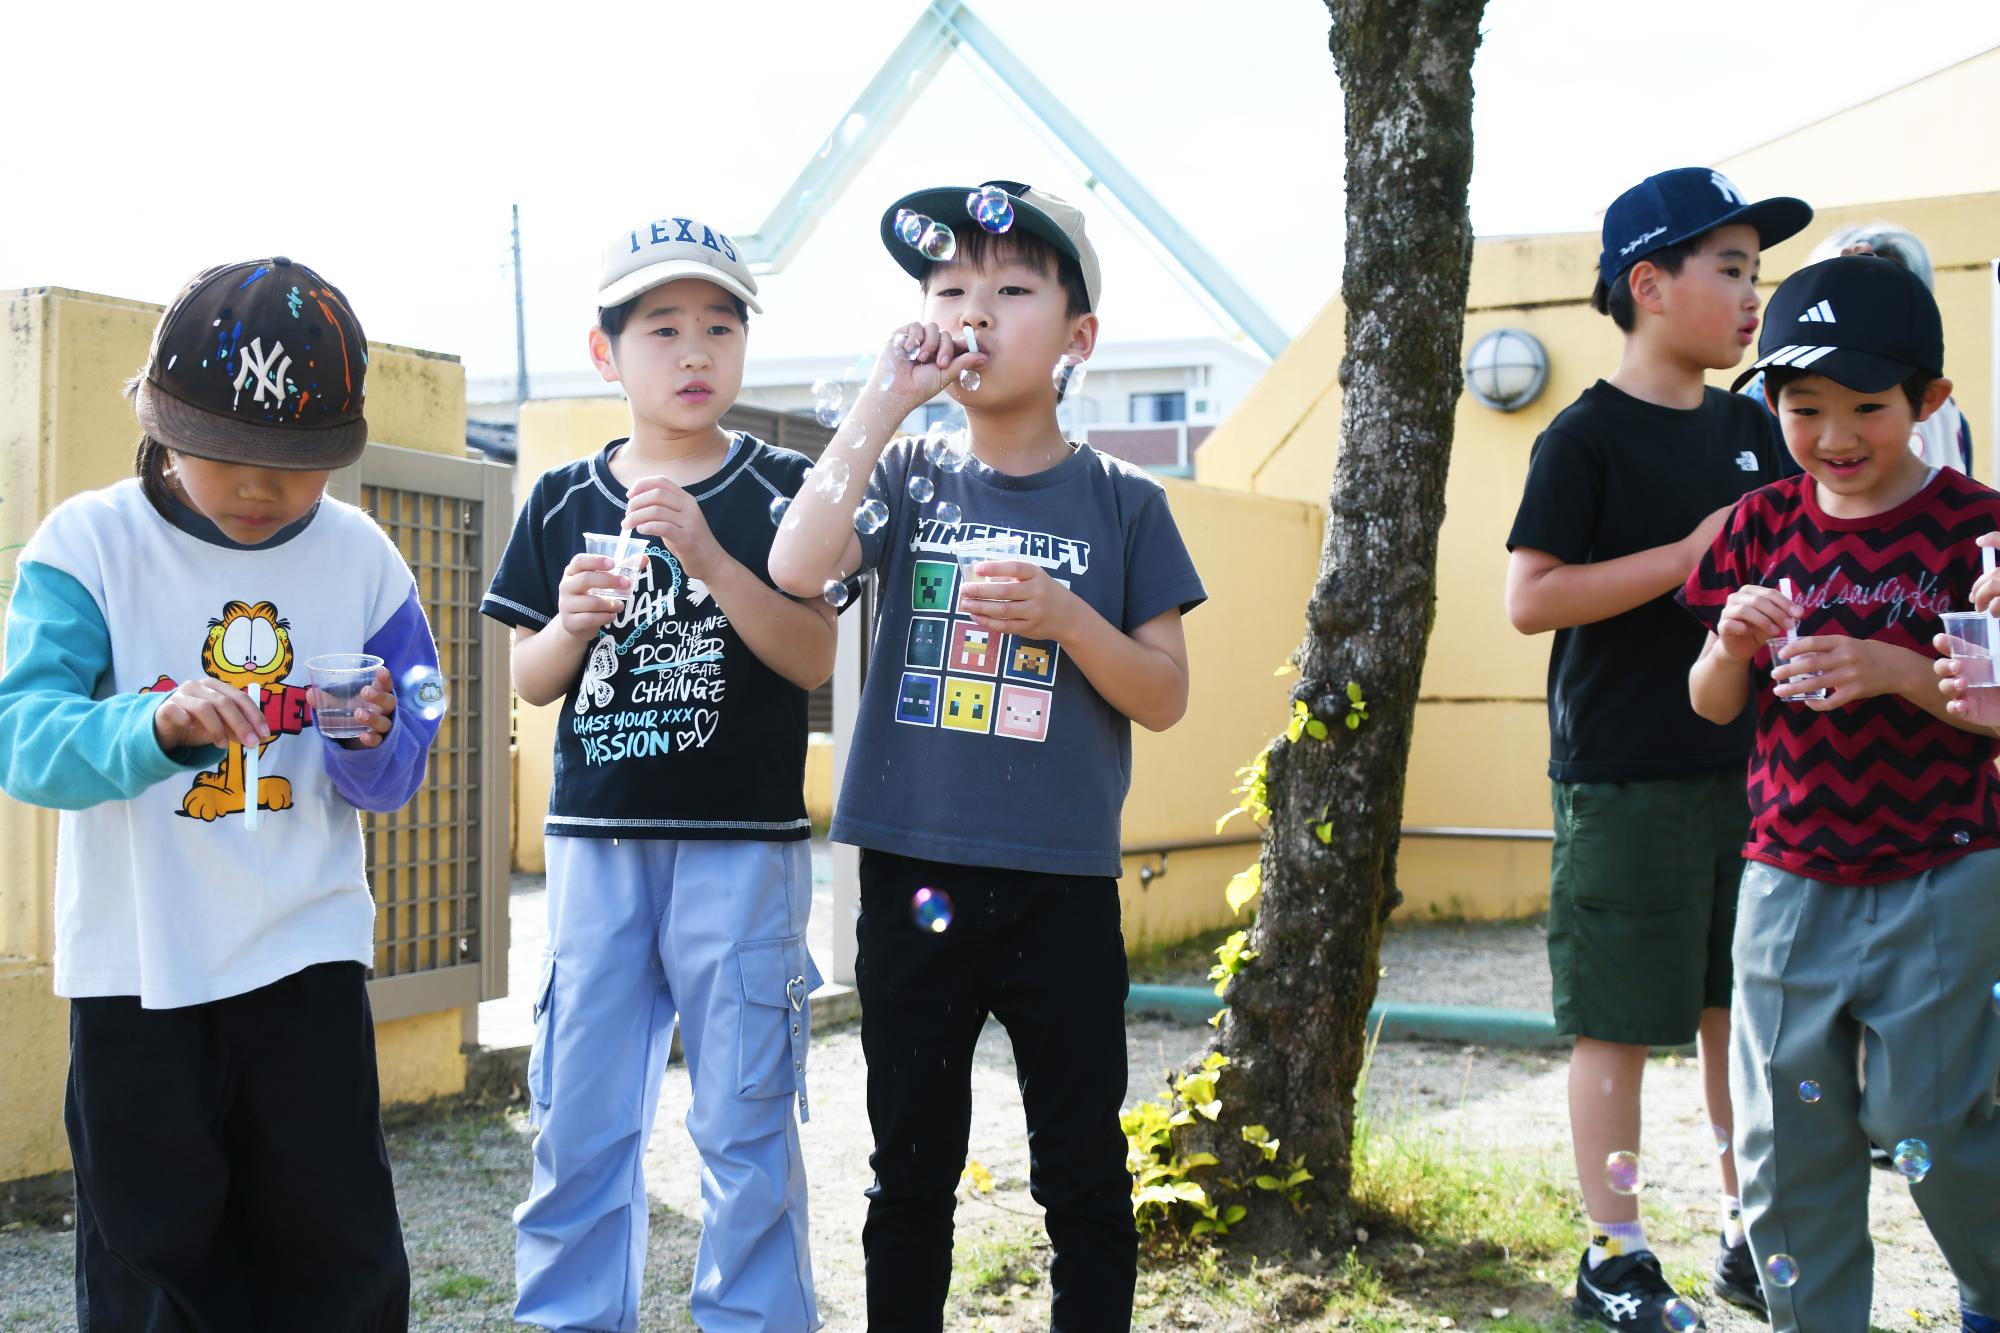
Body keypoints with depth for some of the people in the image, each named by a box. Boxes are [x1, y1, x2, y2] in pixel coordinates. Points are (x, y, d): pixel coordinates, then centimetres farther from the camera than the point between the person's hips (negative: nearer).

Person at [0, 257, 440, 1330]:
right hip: (137, 961, -1)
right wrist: (154, 725, -40)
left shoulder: (360, 559, 0)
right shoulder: (88, 543, -8)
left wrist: (373, 744, -19)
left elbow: (394, 780, 5)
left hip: (308, 950, 2)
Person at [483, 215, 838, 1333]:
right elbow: (530, 683, 9)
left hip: (744, 844, -3)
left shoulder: (780, 492, -1)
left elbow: (813, 659, -10)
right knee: (580, 1122, 10)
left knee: (745, 1125, 5)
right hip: (595, 841, 3)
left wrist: (703, 552, -21)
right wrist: (572, 622, -13)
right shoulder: (563, 503, 7)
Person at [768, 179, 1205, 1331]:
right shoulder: (910, 476, 4)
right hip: (912, 876, 1)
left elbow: (1165, 699, 0)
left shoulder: (1121, 501, 1)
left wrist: (1065, 616, -17)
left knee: (1082, 1170, 9)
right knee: (912, 1166, 13)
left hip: (1063, 887, -1)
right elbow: (797, 569, -16)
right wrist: (884, 402, -16)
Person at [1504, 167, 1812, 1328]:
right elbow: (1532, 600, -16)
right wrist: (1693, 556, -18)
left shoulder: (1752, 429, 11)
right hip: (1627, 784, -6)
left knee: (1744, 1009, 13)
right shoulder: (1587, 438, -9)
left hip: (1750, 768, 7)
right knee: (1621, 1023, 2)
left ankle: (1752, 1236, 26)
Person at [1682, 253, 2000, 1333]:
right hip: (1789, 879, 3)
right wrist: (1730, 646, -15)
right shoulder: (1761, 526, 3)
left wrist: (1897, 670, -23)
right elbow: (1712, 706, 6)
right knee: (1785, 1133, 7)